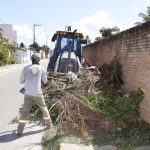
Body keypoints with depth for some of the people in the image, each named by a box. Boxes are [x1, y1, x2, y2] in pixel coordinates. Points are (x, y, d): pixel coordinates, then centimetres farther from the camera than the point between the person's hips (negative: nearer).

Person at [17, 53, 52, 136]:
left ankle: (20, 131, 6)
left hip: (28, 94, 1)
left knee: (25, 112, 8)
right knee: (44, 108, 20)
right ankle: (49, 124, 31)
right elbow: (45, 81, 7)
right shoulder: (41, 68, -1)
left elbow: (21, 81, 6)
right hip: (38, 94, -1)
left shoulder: (26, 68, -1)